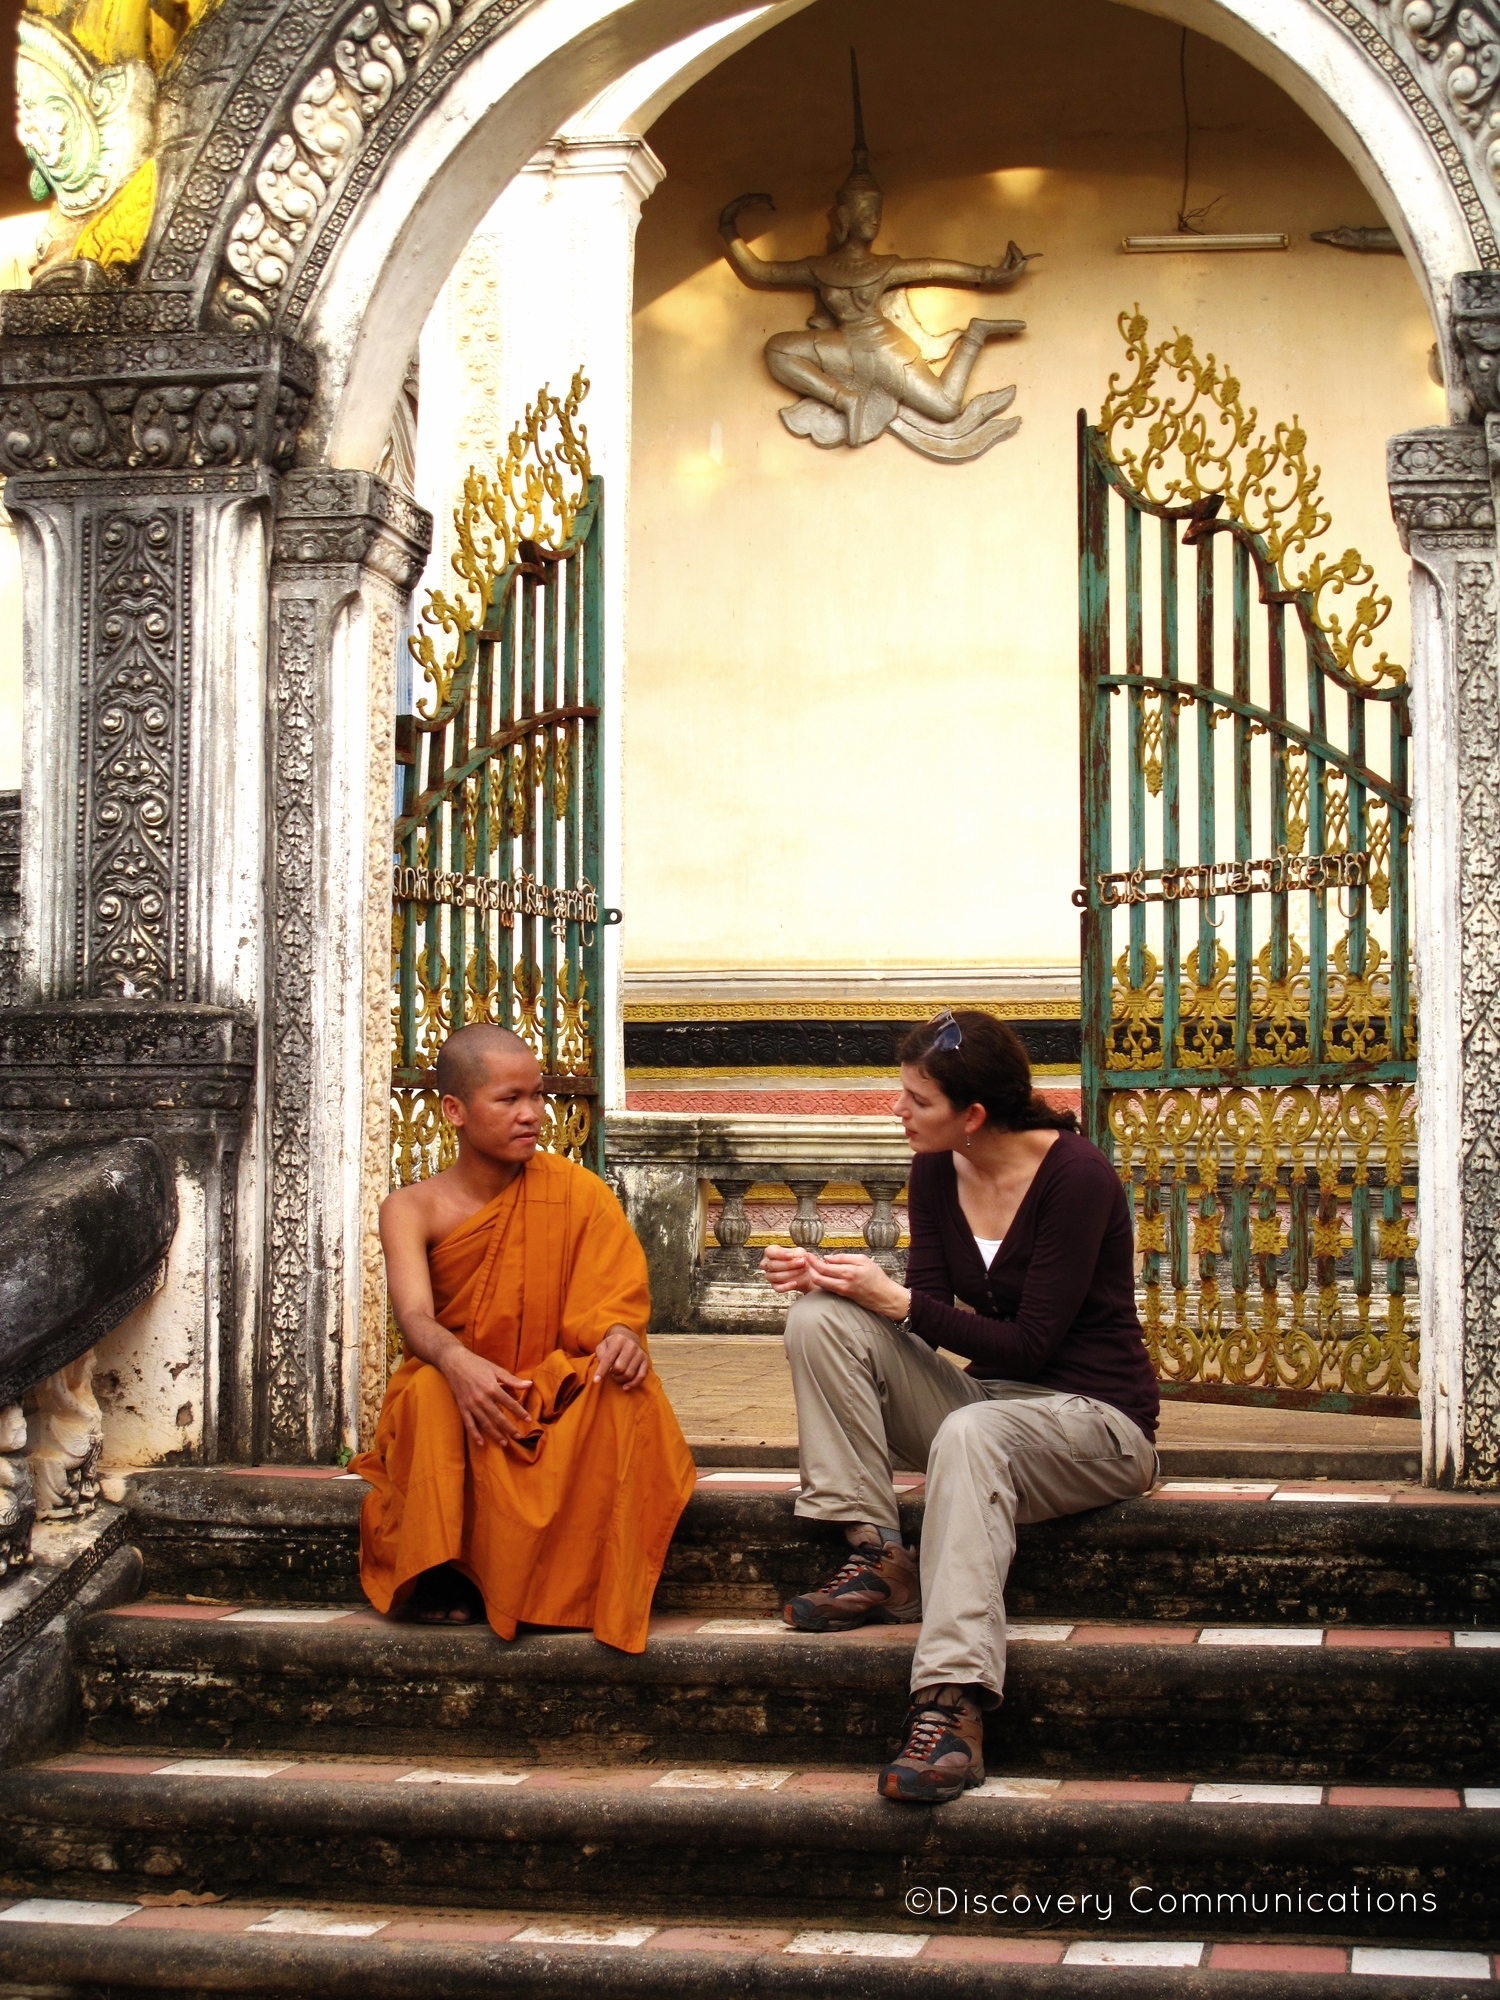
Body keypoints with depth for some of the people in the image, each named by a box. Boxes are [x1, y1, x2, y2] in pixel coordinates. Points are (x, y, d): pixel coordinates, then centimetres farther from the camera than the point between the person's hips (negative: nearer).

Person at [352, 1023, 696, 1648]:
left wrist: (620, 1336, -33)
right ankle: (440, 1576, -20)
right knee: (432, 1388, -34)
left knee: (627, 1388, -30)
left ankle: (581, 1583, -21)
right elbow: (415, 1317, -20)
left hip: (563, 1404, 1)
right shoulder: (412, 1209, -4)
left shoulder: (574, 1192, 0)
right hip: (458, 1406, -1)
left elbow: (616, 1300, -7)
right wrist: (457, 1362, -44)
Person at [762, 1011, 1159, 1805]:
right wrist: (823, 1276, -14)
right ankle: (877, 1559, -17)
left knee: (970, 1434, -41)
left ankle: (951, 1707, -51)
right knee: (820, 1318, -13)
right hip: (990, 1399, 7)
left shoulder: (1078, 1177, -18)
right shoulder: (935, 1173, 2)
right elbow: (927, 1316, 1)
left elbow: (1030, 1347, -20)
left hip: (1096, 1418, -7)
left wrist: (896, 1299, -22)